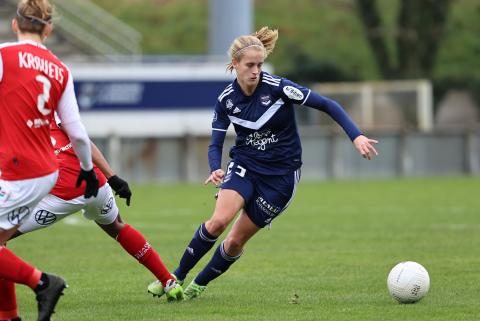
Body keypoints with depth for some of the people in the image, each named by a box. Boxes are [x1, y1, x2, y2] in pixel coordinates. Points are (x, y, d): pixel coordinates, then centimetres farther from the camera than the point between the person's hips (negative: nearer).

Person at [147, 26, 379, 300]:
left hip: (281, 174, -2)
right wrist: (216, 170, -23)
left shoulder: (277, 87, -17)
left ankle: (199, 285, 22)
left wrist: (356, 136, -27)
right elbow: (216, 145, 0)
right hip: (244, 165, 2)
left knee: (237, 240, -2)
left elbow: (327, 105, -16)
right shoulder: (226, 100, -7)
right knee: (219, 220, -24)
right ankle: (176, 277, -8)